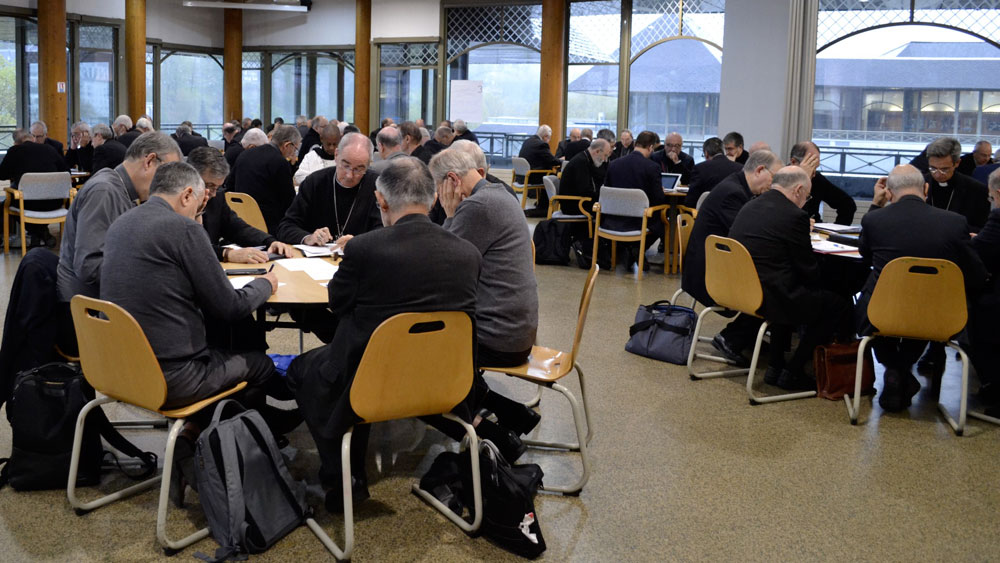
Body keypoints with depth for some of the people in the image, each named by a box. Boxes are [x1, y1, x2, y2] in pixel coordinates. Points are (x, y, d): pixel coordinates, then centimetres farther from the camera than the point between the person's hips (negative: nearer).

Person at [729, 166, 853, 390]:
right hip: (766, 299, -9)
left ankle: (775, 367, 31)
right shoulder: (794, 216, -13)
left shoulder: (748, 207, 11)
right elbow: (809, 270, -7)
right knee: (838, 305, 5)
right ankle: (791, 372, 10)